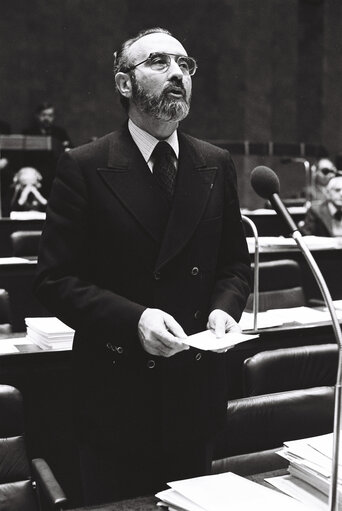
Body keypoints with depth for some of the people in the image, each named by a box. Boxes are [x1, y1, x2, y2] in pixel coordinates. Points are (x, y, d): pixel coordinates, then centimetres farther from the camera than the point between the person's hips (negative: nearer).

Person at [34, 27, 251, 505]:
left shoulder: (216, 166, 4)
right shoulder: (83, 168, -8)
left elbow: (235, 263, 11)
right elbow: (55, 280, -11)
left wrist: (224, 307, -10)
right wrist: (133, 319, -24)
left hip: (196, 395, 4)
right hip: (116, 398, -3)